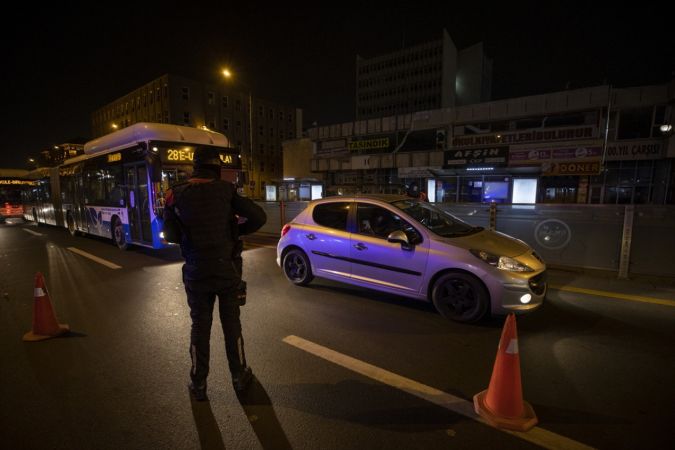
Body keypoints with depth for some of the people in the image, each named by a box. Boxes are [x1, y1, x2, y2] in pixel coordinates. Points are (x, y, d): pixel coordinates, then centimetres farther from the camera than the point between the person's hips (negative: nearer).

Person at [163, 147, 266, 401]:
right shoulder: (226, 190, -9)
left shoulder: (177, 194, -4)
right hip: (227, 268, -1)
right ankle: (240, 376, 29)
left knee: (200, 326, 15)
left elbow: (171, 235, -3)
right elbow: (259, 217, -13)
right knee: (231, 323, 14)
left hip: (196, 272, 1)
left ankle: (198, 384, 28)